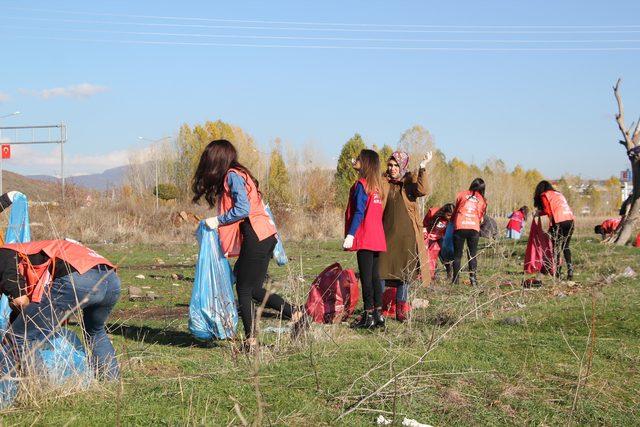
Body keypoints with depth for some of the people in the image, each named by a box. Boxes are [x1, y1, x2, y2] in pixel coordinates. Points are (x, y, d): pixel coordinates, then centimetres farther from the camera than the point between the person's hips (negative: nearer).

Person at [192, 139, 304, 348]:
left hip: (255, 236, -9)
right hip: (264, 237, 9)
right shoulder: (237, 174, 18)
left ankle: (251, 341, 4)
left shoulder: (232, 176, -10)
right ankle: (295, 314, 12)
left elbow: (242, 209, -19)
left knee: (244, 289, 0)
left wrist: (217, 221, -9)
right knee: (253, 289, 13)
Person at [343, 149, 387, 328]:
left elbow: (359, 212, -18)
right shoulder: (376, 186, 13)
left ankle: (369, 316, -4)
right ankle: (378, 314, 14)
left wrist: (350, 234, -22)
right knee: (374, 275, 12)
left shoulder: (361, 185, -10)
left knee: (366, 277, -5)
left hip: (365, 239, -8)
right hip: (377, 238, 8)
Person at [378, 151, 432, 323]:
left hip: (406, 235, -1)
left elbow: (422, 191, -18)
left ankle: (401, 311, 14)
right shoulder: (382, 182, 8)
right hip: (386, 233, 1)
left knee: (404, 271, 5)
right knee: (381, 270, -3)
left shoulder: (411, 180, 2)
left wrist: (422, 168, -27)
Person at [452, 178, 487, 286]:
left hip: (459, 227, -1)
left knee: (457, 255, 5)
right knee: (473, 255, 9)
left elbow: (455, 210, 17)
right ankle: (473, 279, 0)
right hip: (474, 228, 1)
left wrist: (453, 221, 32)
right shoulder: (482, 200, 14)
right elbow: (481, 217, 16)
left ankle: (455, 280, 3)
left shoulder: (461, 195, 9)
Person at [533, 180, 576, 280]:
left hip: (558, 222, -6)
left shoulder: (544, 195, 8)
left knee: (556, 247, 3)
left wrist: (539, 213, 14)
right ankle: (570, 267, -2)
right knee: (566, 247, 12)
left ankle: (557, 272, 0)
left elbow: (547, 210, -3)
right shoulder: (558, 194, 28)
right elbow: (557, 208, 20)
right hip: (570, 220, 6)